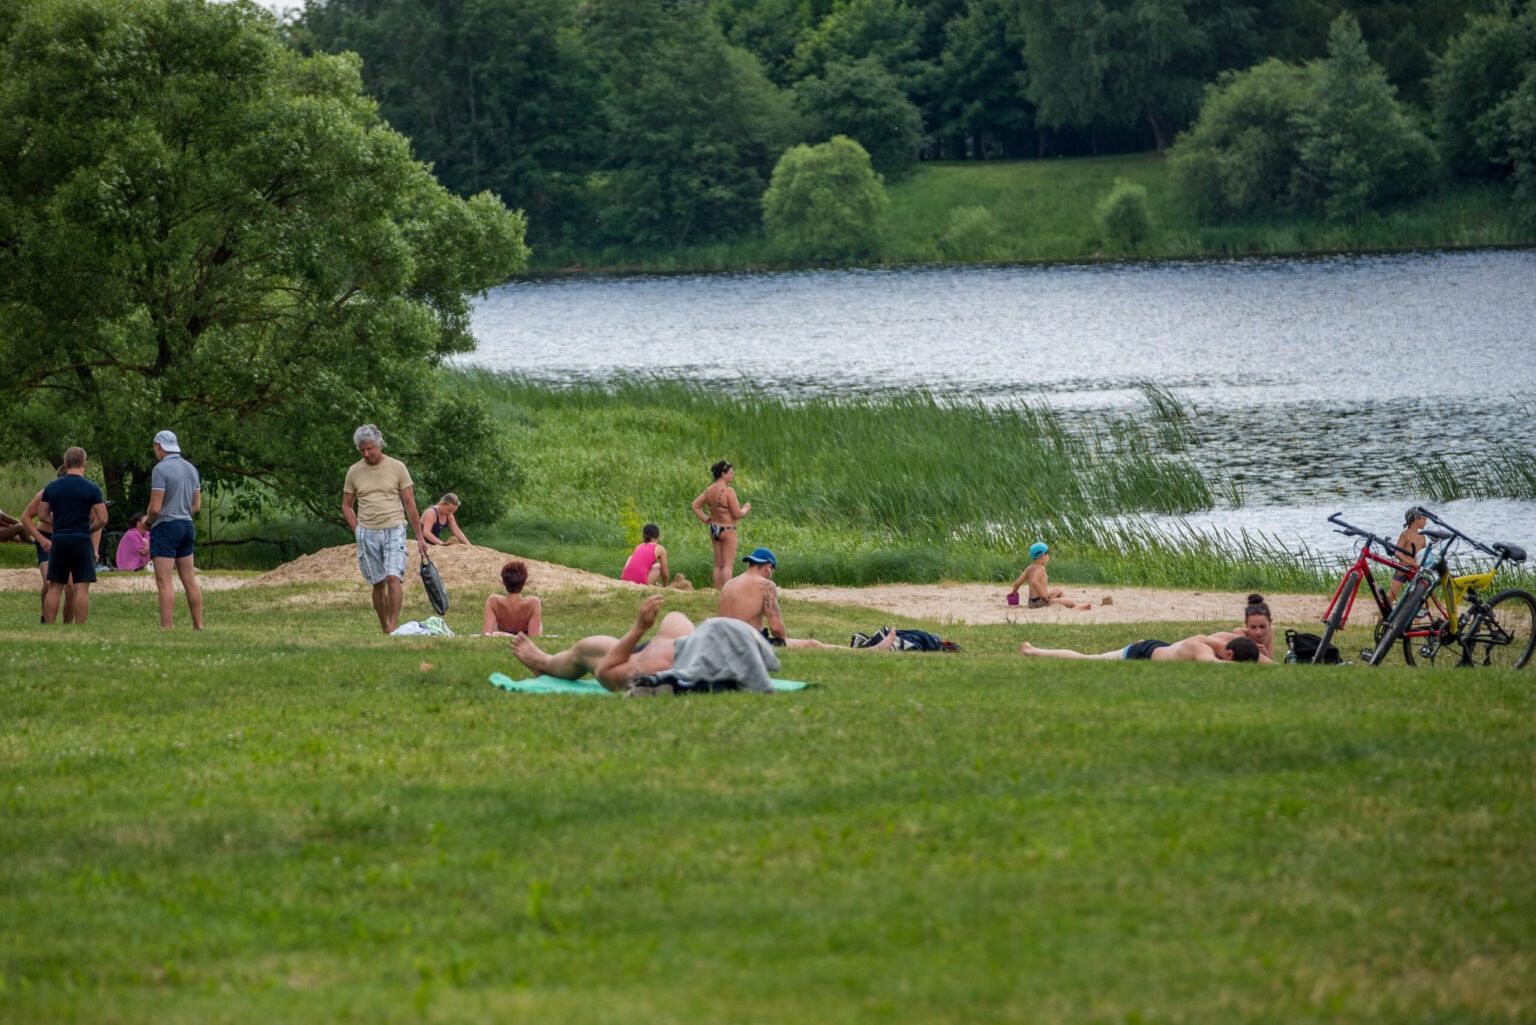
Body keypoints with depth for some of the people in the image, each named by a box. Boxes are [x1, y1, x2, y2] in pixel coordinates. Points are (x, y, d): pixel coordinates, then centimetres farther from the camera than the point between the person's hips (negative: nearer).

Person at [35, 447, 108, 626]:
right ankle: (80, 629, -7)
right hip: (82, 541, -3)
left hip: (59, 539, 3)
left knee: (54, 588, 7)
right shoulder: (92, 488, -5)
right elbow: (102, 519, -6)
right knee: (82, 588, -2)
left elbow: (42, 514, 11)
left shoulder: (51, 487, 5)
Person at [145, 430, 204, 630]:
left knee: (164, 582, -9)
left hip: (165, 527, -8)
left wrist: (148, 520, 2)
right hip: (187, 525, 8)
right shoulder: (191, 469, 10)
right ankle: (198, 626, 13)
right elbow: (196, 505, 14)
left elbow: (155, 508, -18)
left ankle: (166, 628, -14)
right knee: (189, 580, 12)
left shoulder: (161, 469, -14)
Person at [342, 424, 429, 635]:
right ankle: (384, 630, 12)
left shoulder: (397, 467, 2)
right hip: (367, 534, 2)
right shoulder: (354, 471, 7)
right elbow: (346, 506, 17)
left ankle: (393, 626, -18)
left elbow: (409, 503, 4)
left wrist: (420, 536, 3)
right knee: (378, 584, 4)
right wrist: (357, 530, 2)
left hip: (394, 530, -2)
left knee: (393, 578, -17)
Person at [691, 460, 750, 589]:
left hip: (714, 529, 7)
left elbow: (696, 505, 11)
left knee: (718, 565, 11)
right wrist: (746, 509, 2)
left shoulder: (709, 490, 5)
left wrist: (705, 519, 10)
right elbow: (737, 514, -18)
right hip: (727, 530, -7)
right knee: (728, 565, -5)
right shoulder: (728, 491, -19)